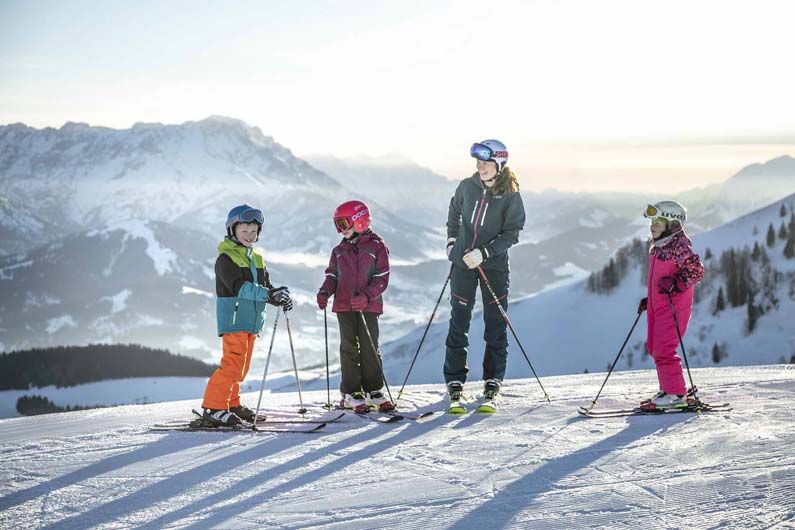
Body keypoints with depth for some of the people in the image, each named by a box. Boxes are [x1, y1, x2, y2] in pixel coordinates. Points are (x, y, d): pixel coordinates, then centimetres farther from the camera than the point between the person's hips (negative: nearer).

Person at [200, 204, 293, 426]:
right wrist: (268, 294, -35)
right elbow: (239, 287, -24)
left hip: (251, 321, 8)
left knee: (242, 366, 14)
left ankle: (231, 403, 26)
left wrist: (280, 297, -9)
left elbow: (265, 286, 13)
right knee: (233, 364, -14)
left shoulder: (256, 259, 17)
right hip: (233, 318, -8)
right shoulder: (225, 259, -10)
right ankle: (213, 409, -13)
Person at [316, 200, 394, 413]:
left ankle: (373, 390, 10)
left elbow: (382, 279, -5)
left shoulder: (377, 247, -1)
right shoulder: (339, 251, 13)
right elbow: (332, 276, 14)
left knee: (370, 348, 0)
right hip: (344, 306, 3)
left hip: (369, 306, -3)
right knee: (349, 348, 2)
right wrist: (324, 292, -7)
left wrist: (367, 296, -20)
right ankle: (351, 392, 5)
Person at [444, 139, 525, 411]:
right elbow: (454, 212, 19)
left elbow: (512, 233, -11)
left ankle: (493, 380, 16)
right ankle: (455, 382, 9)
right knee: (459, 323, 3)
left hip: (494, 266, -2)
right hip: (463, 262, 2)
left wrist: (484, 252, -19)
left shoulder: (511, 196, -9)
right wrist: (452, 241, 11)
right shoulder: (467, 186, 0)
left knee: (495, 324, 4)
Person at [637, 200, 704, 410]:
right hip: (657, 305, 10)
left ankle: (676, 394, -5)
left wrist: (675, 283, -30)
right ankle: (668, 389, 28)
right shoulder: (658, 247, 14)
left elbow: (696, 271, -20)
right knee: (654, 348, 16)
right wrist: (648, 299, 22)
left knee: (663, 350, -12)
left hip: (673, 305, -10)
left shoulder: (679, 246, -15)